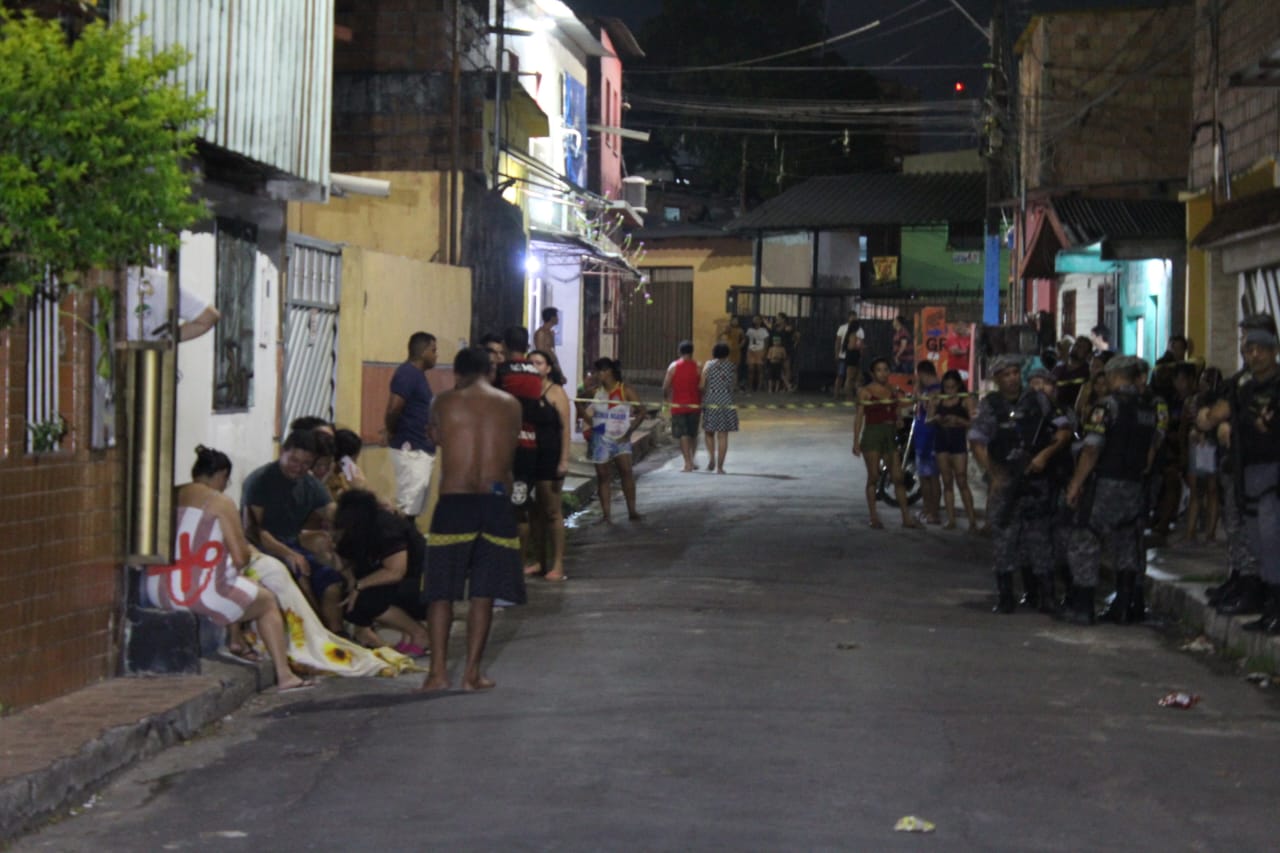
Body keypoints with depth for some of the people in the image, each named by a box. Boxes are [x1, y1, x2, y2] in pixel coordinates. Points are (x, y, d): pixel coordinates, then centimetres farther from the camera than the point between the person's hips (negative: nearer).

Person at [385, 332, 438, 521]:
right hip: (410, 450, -10)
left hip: (421, 450, 10)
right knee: (407, 505, -10)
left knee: (415, 505, 13)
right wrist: (392, 433, -8)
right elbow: (392, 411, -23)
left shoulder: (418, 374, 15)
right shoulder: (407, 374, -16)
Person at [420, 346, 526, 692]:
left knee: (441, 592, 6)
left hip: (454, 503, -2)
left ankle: (438, 671, 2)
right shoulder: (511, 405, 6)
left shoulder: (445, 403, 0)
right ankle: (472, 672, 8)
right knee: (483, 594, 7)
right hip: (496, 502, 2)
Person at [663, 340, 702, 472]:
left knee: (683, 435, 0)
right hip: (695, 405, 1)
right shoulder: (697, 367, -3)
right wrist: (701, 401, 8)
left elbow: (665, 387, -6)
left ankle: (688, 463, -8)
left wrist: (666, 398, 13)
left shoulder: (673, 366, -4)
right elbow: (702, 387, -7)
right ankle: (691, 460, 22)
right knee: (693, 434, 17)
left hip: (678, 406, -1)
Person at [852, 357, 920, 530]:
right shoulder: (865, 391, -3)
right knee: (873, 477, -1)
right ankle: (873, 517, 5)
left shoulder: (893, 391, 13)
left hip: (890, 435, 5)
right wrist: (856, 441, -12)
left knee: (898, 477, 2)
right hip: (872, 434, -5)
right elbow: (859, 416, -7)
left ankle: (906, 517, 3)